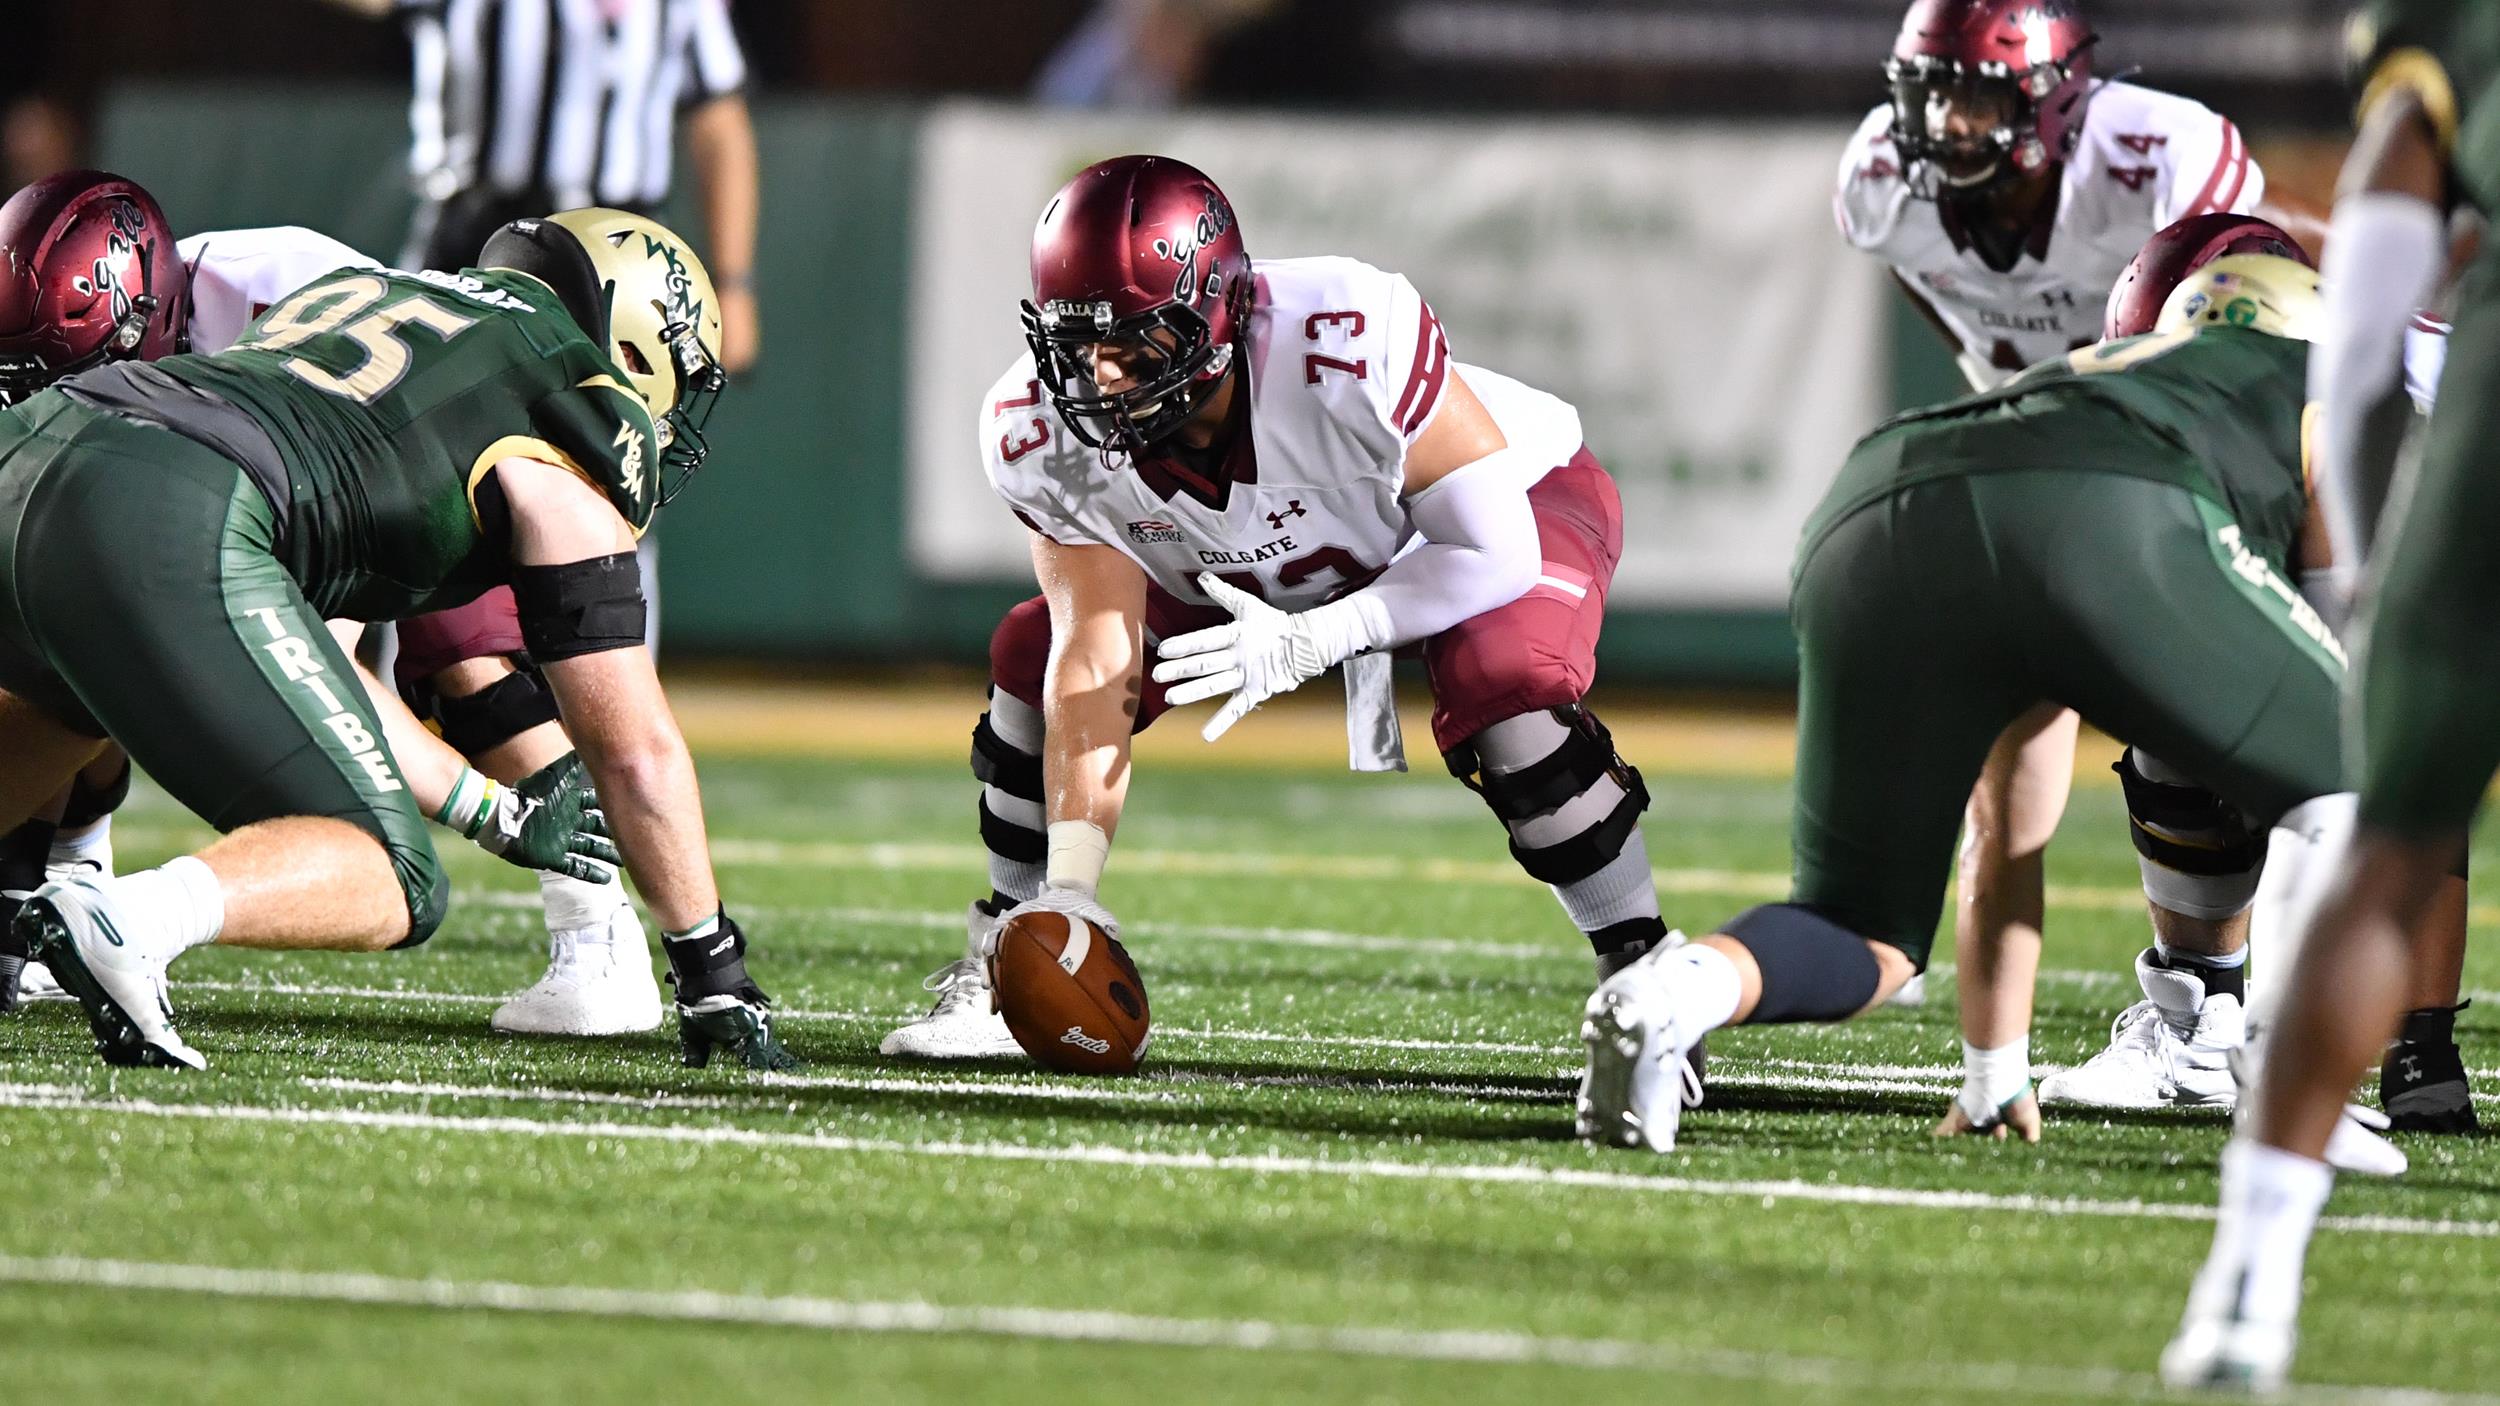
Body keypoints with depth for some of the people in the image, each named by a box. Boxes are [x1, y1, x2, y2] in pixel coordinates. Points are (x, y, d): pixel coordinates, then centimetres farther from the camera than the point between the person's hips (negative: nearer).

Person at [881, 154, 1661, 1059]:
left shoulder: (1351, 347, -44)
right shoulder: (1044, 433, -28)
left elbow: (1495, 554, -33)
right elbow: (1093, 659, -25)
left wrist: (1308, 644, -44)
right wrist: (1069, 893, -34)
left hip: (1511, 500, -5)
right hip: (1258, 567, 5)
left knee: (1501, 683, -35)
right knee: (1034, 661, -8)